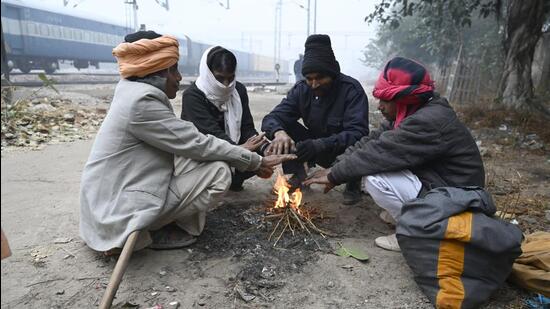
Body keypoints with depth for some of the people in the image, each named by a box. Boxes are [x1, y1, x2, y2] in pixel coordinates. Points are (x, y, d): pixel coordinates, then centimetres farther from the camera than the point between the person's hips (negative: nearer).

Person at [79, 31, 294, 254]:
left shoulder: (138, 94, 8)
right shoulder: (141, 103, -22)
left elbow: (187, 143, 7)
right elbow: (198, 144, -20)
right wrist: (256, 162, -11)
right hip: (118, 212, -9)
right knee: (219, 172, -15)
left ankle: (159, 223, 5)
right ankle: (156, 232, -3)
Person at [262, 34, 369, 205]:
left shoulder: (351, 89, -23)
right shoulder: (301, 90, -11)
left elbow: (358, 133, -34)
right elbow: (271, 118, -18)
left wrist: (319, 145, -48)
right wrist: (279, 132, -43)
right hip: (318, 151, 3)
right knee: (282, 126, -17)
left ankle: (354, 185, -5)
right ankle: (298, 178, -3)